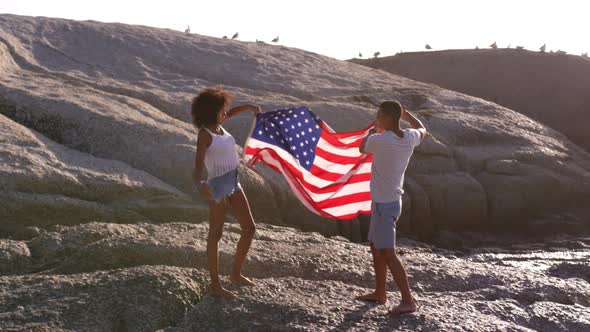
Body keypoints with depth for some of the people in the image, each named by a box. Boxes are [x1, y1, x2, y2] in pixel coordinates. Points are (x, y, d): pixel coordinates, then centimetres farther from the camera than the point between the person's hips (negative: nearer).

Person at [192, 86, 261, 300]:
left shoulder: (216, 126, 9)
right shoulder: (204, 134, -13)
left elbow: (228, 115, 34)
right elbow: (199, 162, -25)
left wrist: (248, 106, 42)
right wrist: (200, 184, -43)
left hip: (234, 183, 8)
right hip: (218, 186, -8)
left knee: (250, 229, 7)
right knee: (216, 235, 1)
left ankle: (236, 274, 22)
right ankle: (215, 285, 12)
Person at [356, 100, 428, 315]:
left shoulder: (379, 140, -21)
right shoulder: (410, 138, -1)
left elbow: (362, 148, 2)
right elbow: (422, 130, 24)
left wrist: (372, 132, 17)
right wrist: (404, 113, 29)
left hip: (383, 203, -9)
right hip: (391, 199, 9)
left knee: (388, 254, -6)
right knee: (375, 247, 20)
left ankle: (408, 301, -5)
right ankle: (380, 293, 30)